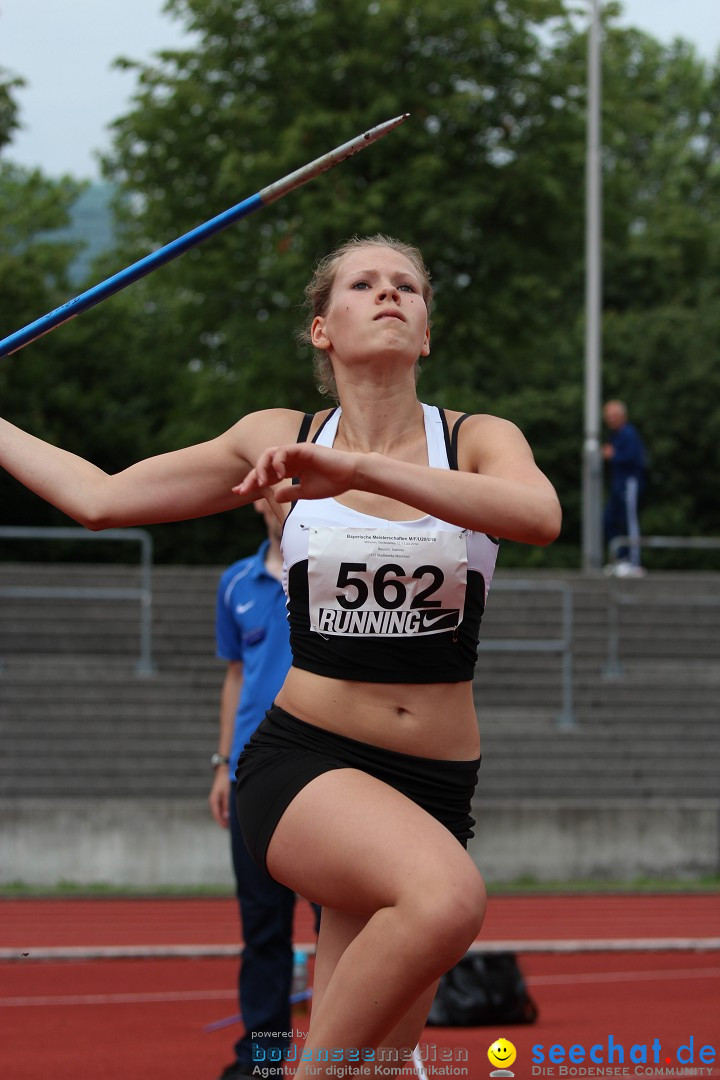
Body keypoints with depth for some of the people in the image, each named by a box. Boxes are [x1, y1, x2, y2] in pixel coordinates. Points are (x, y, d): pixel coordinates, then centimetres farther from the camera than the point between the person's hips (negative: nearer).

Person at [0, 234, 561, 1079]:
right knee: (447, 896, -35)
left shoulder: (479, 440, 1)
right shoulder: (278, 440, 5)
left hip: (433, 787, 2)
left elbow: (539, 517, -24)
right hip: (302, 762, -2)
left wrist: (360, 467, -32)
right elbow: (101, 497, 14)